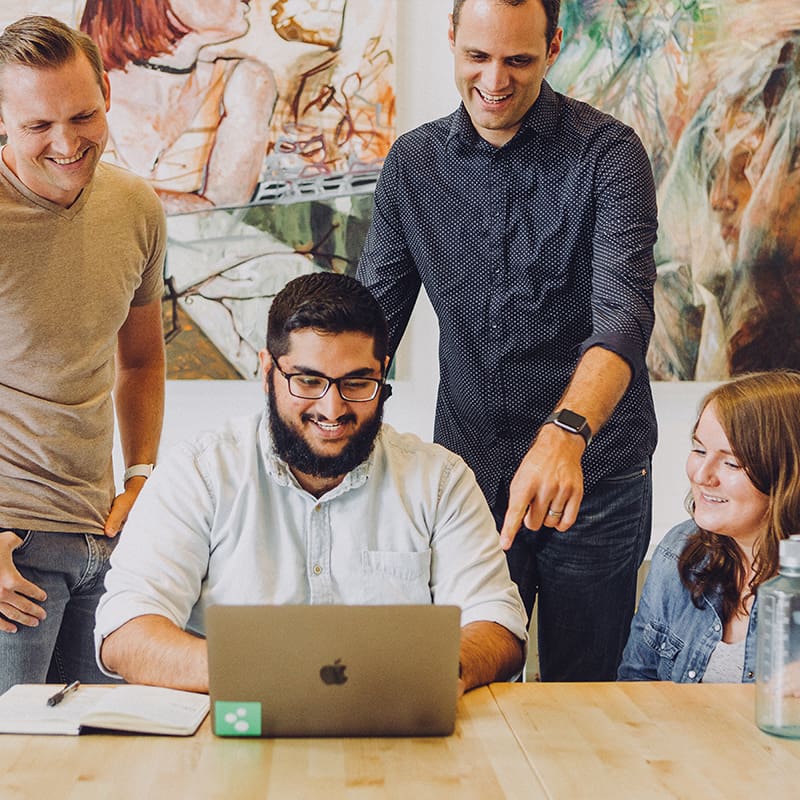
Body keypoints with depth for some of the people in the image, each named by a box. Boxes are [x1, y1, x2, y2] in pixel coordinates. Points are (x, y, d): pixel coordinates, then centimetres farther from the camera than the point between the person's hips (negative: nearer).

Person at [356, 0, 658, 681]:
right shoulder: (412, 164, 3)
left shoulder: (607, 154, -9)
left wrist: (565, 433, -40)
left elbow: (623, 311, -22)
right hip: (466, 470, 3)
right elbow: (371, 318, 7)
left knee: (581, 692, 11)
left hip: (593, 476, -2)